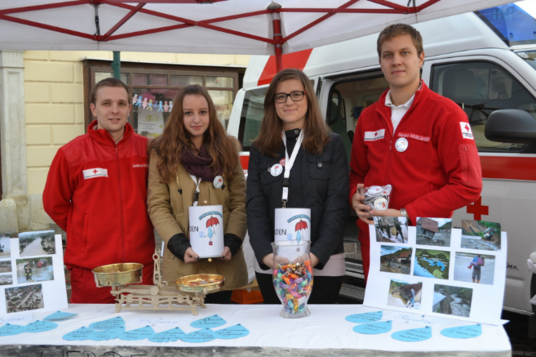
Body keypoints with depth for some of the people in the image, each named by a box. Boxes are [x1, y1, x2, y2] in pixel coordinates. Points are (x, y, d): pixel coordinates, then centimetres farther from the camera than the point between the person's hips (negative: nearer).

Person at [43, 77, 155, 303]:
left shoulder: (147, 149, 2)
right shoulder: (71, 153, -4)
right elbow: (54, 204, 6)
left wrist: (136, 230, 8)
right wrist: (84, 234, 5)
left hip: (141, 266, 2)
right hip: (90, 269, -2)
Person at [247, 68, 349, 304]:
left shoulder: (332, 145, 3)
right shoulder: (260, 151, 8)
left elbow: (337, 208, -4)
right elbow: (255, 208, 1)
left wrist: (315, 255, -16)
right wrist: (267, 255, -14)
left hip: (323, 265, -2)